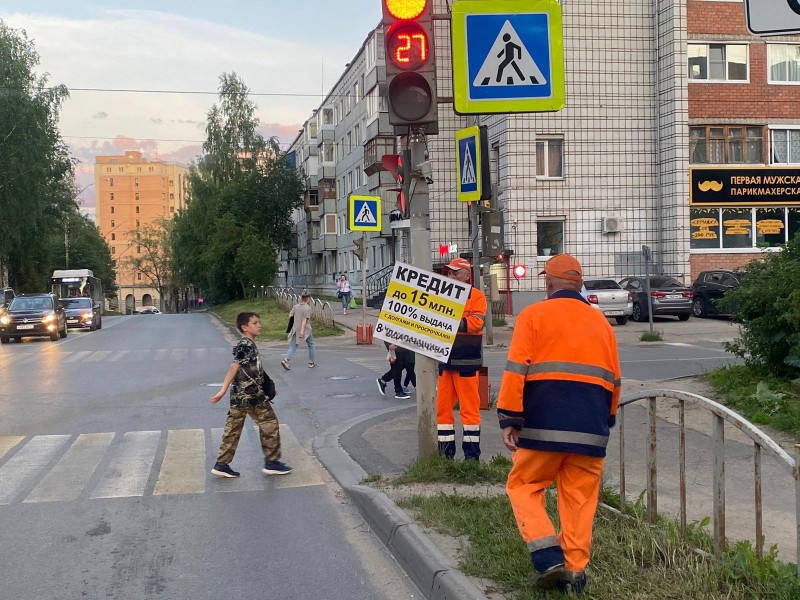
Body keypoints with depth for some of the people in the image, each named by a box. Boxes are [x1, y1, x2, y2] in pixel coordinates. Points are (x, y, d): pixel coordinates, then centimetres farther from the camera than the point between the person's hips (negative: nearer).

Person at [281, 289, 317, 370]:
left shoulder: (296, 306, 3)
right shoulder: (307, 308, -13)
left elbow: (290, 316, 2)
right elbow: (304, 320, -21)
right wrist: (302, 330, -27)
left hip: (295, 329, 4)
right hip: (305, 329, -4)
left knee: (293, 346, 6)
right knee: (311, 345, 16)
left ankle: (286, 360, -15)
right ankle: (311, 363, 23)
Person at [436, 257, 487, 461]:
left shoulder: (476, 296, -3)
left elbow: (476, 322, -18)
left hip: (466, 361, -6)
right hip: (445, 359, 6)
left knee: (469, 407, -3)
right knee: (443, 406, 7)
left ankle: (472, 454, 3)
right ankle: (445, 451, 16)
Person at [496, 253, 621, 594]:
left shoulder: (534, 315, 2)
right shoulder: (600, 322, 17)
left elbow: (516, 370, -7)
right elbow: (614, 379, 21)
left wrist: (509, 419, -7)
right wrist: (606, 420, 31)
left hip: (544, 424, -4)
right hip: (590, 429, 4)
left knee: (523, 486, 9)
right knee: (579, 499, 9)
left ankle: (548, 557, -5)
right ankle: (575, 571, 9)